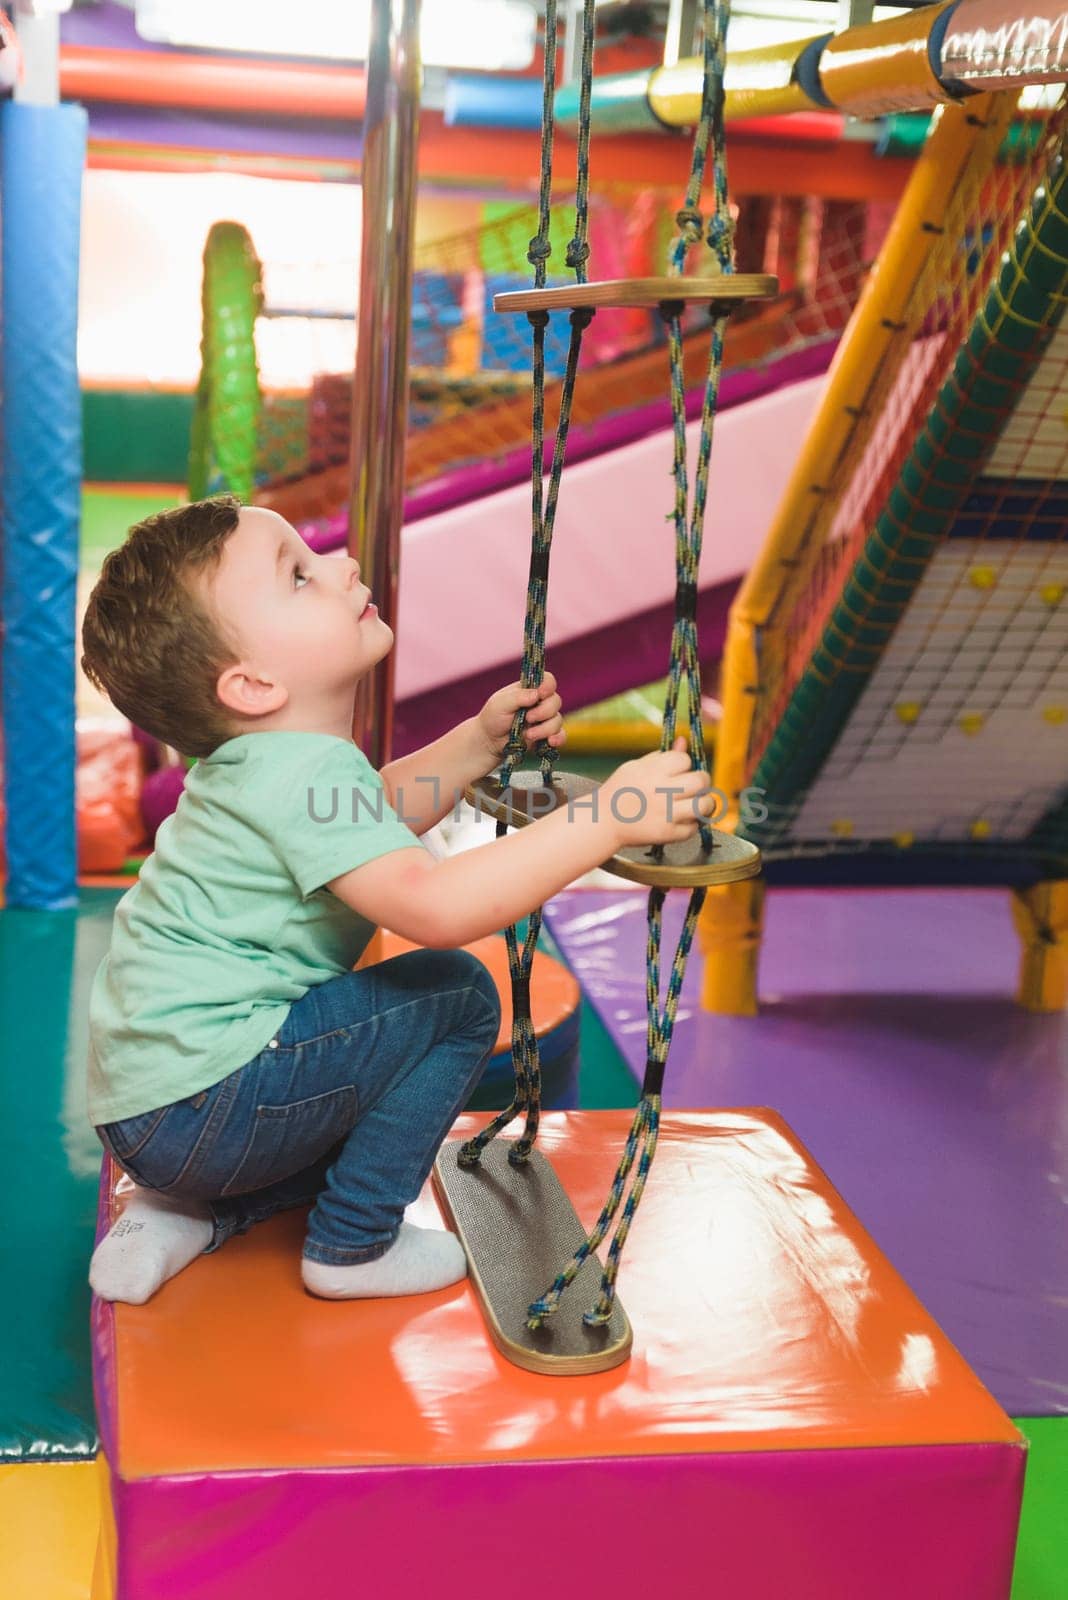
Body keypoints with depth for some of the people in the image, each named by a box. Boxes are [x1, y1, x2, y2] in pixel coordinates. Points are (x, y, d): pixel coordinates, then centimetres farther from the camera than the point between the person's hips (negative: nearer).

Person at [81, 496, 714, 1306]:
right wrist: (608, 820, -36)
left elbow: (383, 811, 29)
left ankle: (182, 1213, 18)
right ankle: (354, 1244, -1)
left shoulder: (278, 759, 9)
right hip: (195, 1108, -10)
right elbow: (431, 903, -37)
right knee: (458, 996, -8)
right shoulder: (305, 776, -23)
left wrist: (481, 741, 17)